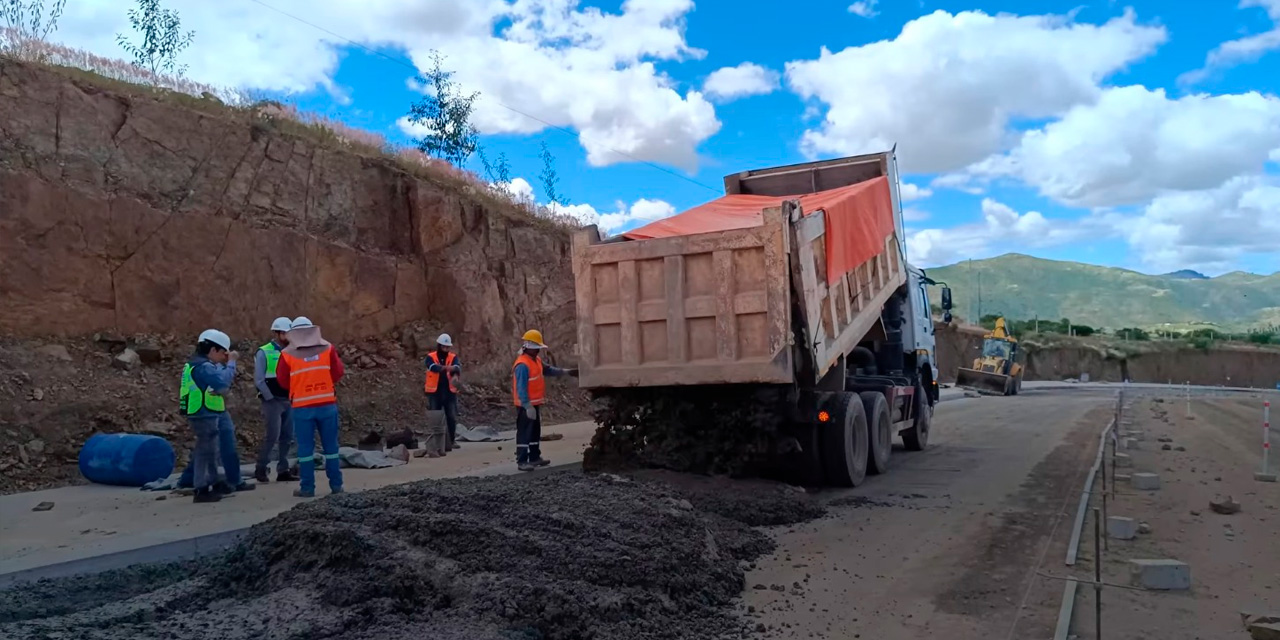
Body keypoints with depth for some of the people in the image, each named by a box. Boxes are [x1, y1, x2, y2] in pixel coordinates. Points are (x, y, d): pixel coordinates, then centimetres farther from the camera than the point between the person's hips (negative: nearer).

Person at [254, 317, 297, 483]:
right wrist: (270, 398, -10)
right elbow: (259, 380, -8)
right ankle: (260, 469, 8)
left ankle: (283, 471, 14)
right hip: (272, 401, -5)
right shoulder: (263, 353, -5)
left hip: (289, 401, 5)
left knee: (287, 437, 6)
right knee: (273, 436, -8)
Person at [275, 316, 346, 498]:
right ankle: (336, 484, 13)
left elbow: (282, 381, 3)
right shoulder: (328, 348, 0)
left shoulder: (287, 354, -3)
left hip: (302, 407, -1)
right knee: (330, 445, 9)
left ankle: (307, 488, 6)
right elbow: (338, 373, 3)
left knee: (305, 447, 5)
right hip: (327, 404, 2)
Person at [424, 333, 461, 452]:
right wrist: (448, 368, -42)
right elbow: (434, 368, -23)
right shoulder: (430, 357, -1)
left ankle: (452, 440, 14)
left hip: (450, 392, 1)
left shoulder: (453, 357, 4)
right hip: (434, 393, -1)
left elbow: (457, 367, -18)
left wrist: (455, 375, -42)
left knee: (452, 418, 2)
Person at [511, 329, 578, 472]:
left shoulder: (536, 360, 9)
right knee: (524, 433, -5)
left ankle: (535, 457, 27)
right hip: (526, 406, -10)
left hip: (535, 404, 10)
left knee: (535, 432, 17)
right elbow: (521, 388, -26)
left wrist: (565, 372, 14)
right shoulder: (523, 365, -23)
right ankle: (522, 461, 0)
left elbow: (548, 370, 23)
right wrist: (528, 406, -28)